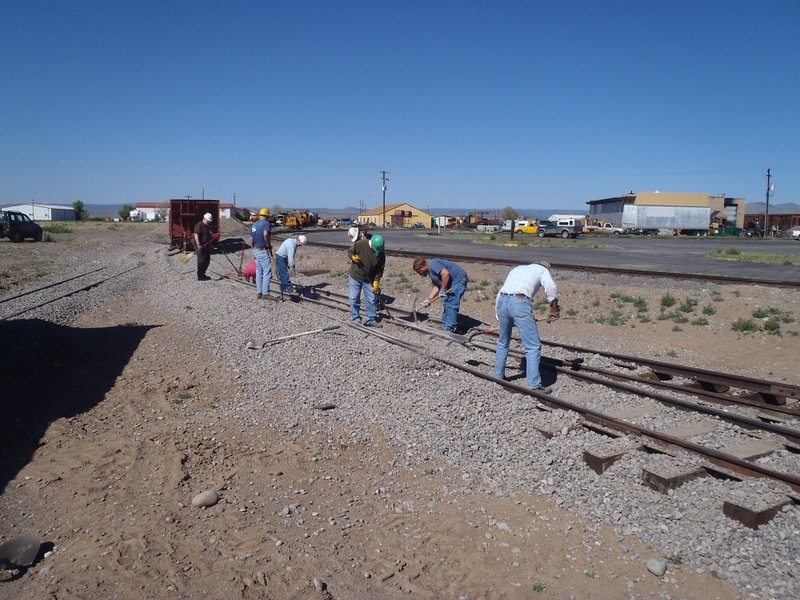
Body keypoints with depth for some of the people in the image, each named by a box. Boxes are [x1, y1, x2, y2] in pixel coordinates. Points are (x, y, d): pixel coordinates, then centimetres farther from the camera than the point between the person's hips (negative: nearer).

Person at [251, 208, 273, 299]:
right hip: (263, 251, -8)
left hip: (255, 250, 8)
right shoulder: (266, 223, -11)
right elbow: (265, 234, -29)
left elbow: (253, 237, 11)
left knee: (259, 272, 12)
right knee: (267, 272, -3)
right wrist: (269, 245, -16)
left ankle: (259, 293, 15)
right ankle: (265, 293, -4)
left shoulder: (254, 225, 12)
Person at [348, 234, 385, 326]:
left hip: (369, 280, 2)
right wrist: (353, 257, -26)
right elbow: (350, 251, -5)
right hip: (355, 277, -2)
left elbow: (380, 269, -4)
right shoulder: (360, 244, -22)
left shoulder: (381, 254, -15)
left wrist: (376, 281, -11)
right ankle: (355, 318, 16)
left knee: (371, 300, 5)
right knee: (354, 298, 3)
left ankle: (371, 320, 16)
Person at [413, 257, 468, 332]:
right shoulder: (431, 271, 15)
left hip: (458, 280, -11)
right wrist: (428, 299, 7)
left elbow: (446, 274, -29)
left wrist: (442, 289, -20)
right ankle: (444, 327, 27)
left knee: (451, 306, -11)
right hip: (452, 283, 11)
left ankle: (448, 330, -7)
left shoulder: (433, 265, -16)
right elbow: (436, 286, 14)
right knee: (446, 303, 17)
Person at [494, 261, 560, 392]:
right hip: (519, 303, -6)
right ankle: (534, 385, -1)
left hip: (502, 301, 6)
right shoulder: (542, 269, 20)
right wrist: (554, 309, 7)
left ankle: (498, 375, 35)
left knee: (502, 343, 24)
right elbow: (551, 287, -3)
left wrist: (499, 317, 34)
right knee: (533, 347, 0)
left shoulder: (517, 269, 35)